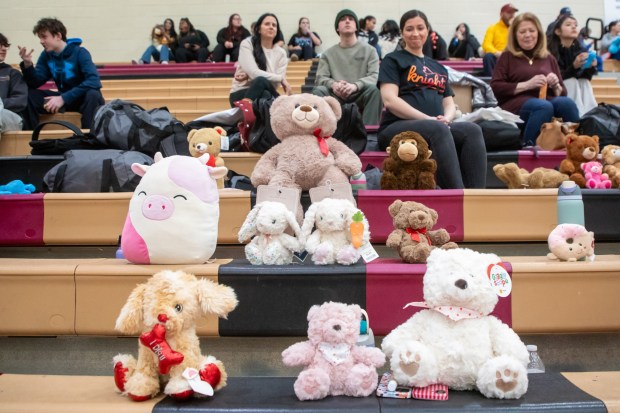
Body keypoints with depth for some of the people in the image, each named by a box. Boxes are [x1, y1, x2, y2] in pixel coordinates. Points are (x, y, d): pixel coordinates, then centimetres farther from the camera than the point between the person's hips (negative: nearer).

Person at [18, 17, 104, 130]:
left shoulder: (80, 53, -16)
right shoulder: (46, 55, 2)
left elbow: (94, 81, -30)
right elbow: (35, 83, 1)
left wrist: (63, 98, -31)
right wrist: (27, 64, -19)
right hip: (63, 97, 5)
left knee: (93, 94, -38)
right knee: (27, 94, -12)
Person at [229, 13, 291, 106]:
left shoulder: (281, 53, 6)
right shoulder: (247, 44, -2)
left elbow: (276, 84, -6)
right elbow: (254, 73, -16)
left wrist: (248, 77, -18)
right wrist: (282, 79, -15)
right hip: (241, 94, -3)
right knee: (261, 80, -36)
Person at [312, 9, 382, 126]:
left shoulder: (369, 50, 10)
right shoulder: (328, 53, 14)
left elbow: (374, 76, -4)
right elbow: (321, 77, 5)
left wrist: (355, 86, -25)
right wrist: (333, 84, -21)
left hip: (360, 95, -1)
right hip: (336, 96, 1)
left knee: (373, 89, -32)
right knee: (318, 91, -27)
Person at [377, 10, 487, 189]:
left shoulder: (438, 68, 26)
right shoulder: (393, 60, 9)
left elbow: (449, 104, 20)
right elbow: (390, 100, -6)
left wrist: (446, 118, -6)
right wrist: (428, 119, -15)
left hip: (438, 128, 5)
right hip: (397, 128, -5)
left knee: (472, 130, -25)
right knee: (438, 129, -36)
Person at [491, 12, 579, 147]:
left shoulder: (549, 58, 22)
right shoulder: (507, 56, 11)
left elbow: (562, 93, 24)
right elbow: (495, 87, -2)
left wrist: (556, 86, 0)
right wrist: (527, 84, -10)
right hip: (517, 104, -4)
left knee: (567, 103, -30)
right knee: (544, 106, -37)